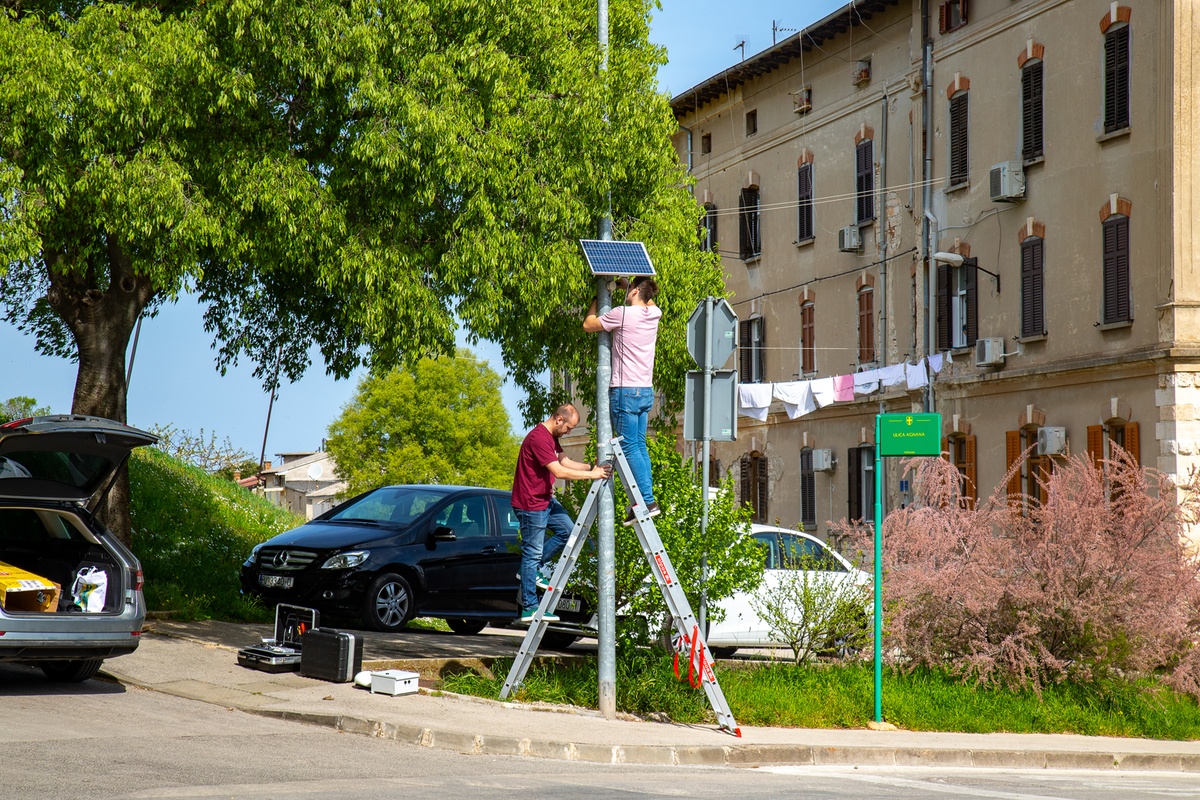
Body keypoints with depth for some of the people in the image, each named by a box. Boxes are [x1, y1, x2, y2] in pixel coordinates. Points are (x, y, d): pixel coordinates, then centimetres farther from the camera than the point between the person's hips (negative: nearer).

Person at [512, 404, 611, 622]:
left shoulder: (551, 437, 10)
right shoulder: (538, 438, -23)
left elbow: (566, 462, 10)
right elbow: (559, 471, -27)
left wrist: (591, 468, -5)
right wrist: (591, 475, -23)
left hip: (545, 500, 10)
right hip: (531, 504, -10)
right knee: (533, 553, -6)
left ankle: (537, 568, 17)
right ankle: (529, 609, -3)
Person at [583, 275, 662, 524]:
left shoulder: (622, 314, -12)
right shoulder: (654, 313, 7)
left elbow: (588, 325, 2)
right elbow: (649, 300, 34)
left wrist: (596, 301, 17)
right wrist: (624, 287, 32)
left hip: (625, 391, -7)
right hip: (646, 391, 7)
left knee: (630, 447, -7)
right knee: (640, 446, 12)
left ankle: (647, 501, -14)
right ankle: (645, 499, 10)